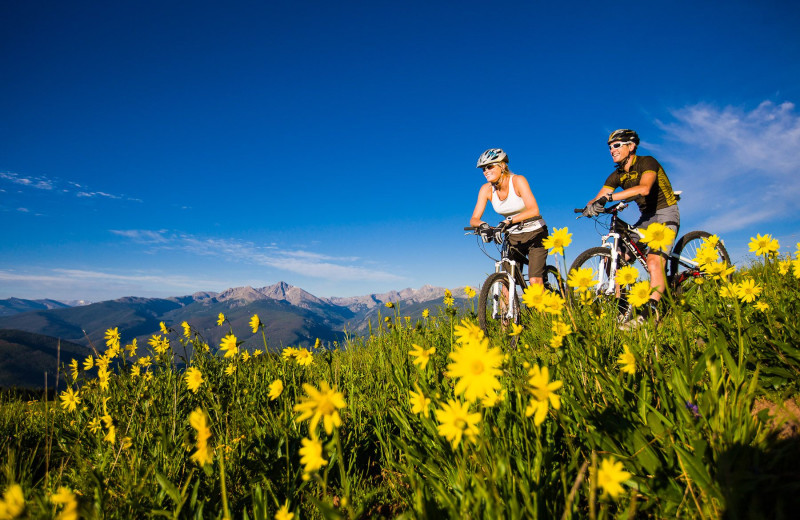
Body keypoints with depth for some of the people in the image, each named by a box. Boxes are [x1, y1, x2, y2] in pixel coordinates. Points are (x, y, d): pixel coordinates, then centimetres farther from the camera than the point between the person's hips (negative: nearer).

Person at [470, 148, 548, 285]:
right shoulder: (486, 189, -8)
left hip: (535, 233, -4)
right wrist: (482, 224, -35)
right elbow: (474, 219, -12)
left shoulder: (517, 180, -20)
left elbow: (533, 210, -32)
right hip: (513, 236, 4)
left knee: (534, 281, -16)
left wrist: (509, 221, -45)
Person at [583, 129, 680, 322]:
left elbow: (644, 188, -37)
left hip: (665, 214, -7)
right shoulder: (616, 176, 3)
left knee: (654, 262, -27)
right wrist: (590, 206, -32)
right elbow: (598, 198, -6)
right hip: (646, 217, 7)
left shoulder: (647, 162, -17)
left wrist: (609, 197, -45)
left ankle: (651, 310, -29)